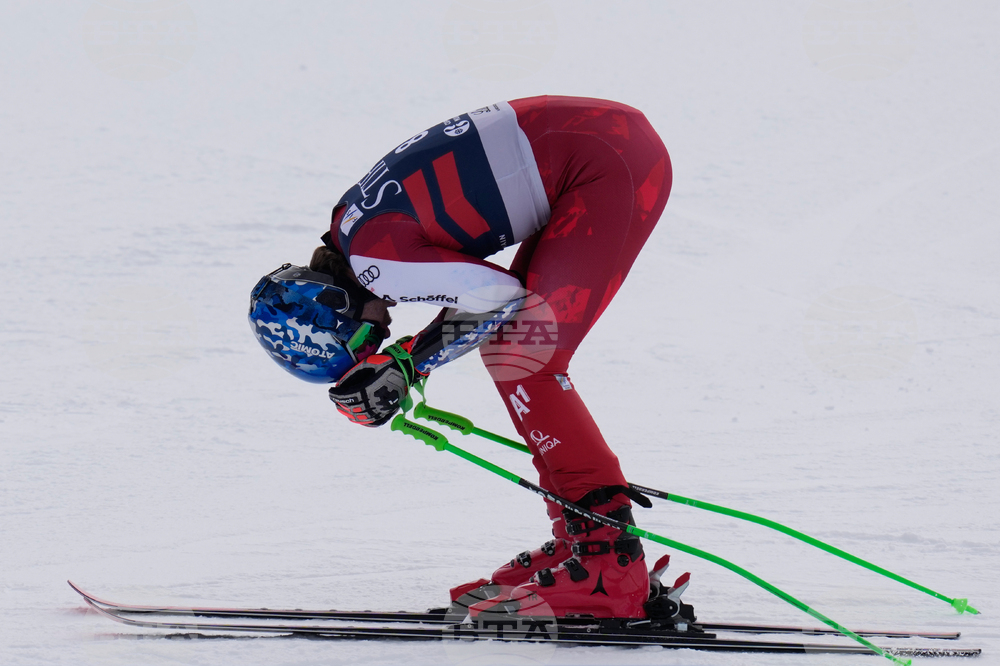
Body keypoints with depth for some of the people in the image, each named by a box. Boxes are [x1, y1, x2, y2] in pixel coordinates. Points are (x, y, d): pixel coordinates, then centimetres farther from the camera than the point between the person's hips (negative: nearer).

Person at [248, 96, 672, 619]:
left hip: (615, 164, -10)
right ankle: (577, 538, 14)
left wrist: (406, 365, -6)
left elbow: (500, 296, -14)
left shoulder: (370, 255, -16)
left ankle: (609, 561, -11)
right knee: (507, 346, 12)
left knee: (520, 356, -11)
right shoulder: (355, 220, 12)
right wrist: (403, 363, 9)